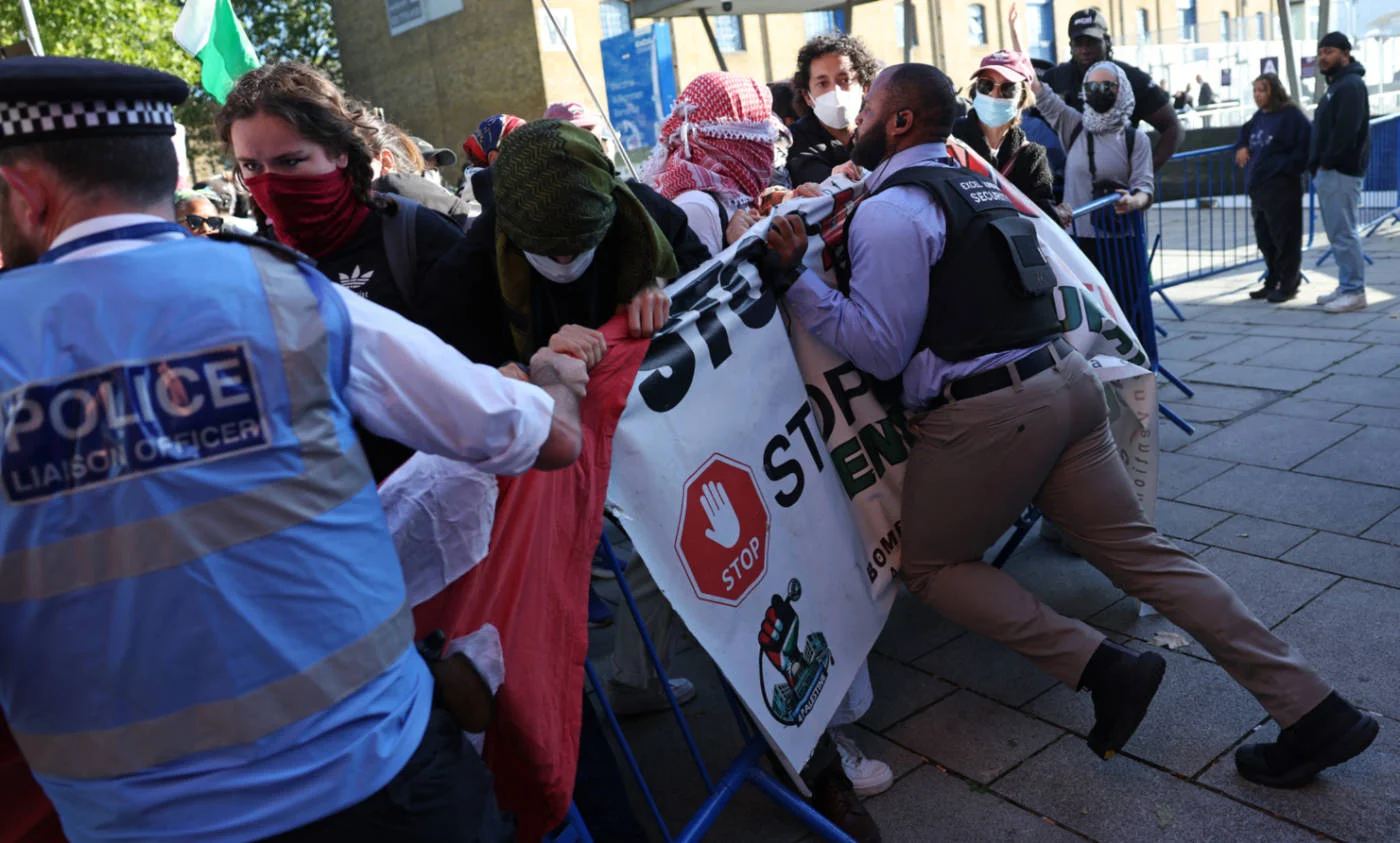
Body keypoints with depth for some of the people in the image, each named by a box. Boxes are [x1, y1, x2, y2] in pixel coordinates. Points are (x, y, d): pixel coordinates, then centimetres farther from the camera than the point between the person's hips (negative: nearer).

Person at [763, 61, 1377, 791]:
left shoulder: (889, 210, -9)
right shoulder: (969, 183, 19)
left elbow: (880, 350, -11)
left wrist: (796, 276, -12)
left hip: (987, 412, -8)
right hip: (1065, 380, 8)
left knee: (930, 566, 12)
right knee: (1140, 550, 13)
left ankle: (1102, 668, 1)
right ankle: (1313, 710, 15)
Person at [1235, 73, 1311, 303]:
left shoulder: (1291, 115, -8)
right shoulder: (1259, 117, 15)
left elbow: (1306, 144, -13)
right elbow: (1245, 131, 35)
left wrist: (1288, 167, -14)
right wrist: (1241, 147, 16)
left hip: (1282, 188, -8)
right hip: (1258, 187, 8)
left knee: (1285, 238, -3)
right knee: (1265, 239, 13)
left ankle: (1288, 286, 4)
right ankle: (1272, 282, 23)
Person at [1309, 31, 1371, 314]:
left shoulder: (1350, 86, -11)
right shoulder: (1335, 86, 21)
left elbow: (1346, 130, -21)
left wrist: (1326, 163, -16)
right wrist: (1318, 167, 12)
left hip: (1341, 173, -10)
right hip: (1327, 173, 10)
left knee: (1343, 233, -9)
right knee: (1337, 233, 13)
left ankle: (1354, 292, -5)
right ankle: (1346, 287, 20)